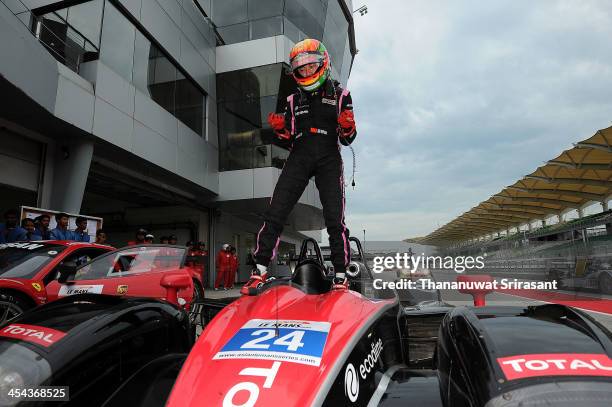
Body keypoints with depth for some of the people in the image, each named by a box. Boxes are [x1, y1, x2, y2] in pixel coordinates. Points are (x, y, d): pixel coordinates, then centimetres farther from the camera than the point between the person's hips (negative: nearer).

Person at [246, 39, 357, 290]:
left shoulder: (340, 96, 12)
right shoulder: (293, 101, 19)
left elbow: (347, 140, 8)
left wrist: (348, 127, -13)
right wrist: (279, 129, -2)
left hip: (329, 159, -2)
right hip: (299, 158, 3)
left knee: (335, 220, -8)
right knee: (275, 213, -8)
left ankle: (340, 276, 2)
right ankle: (260, 269, -2)